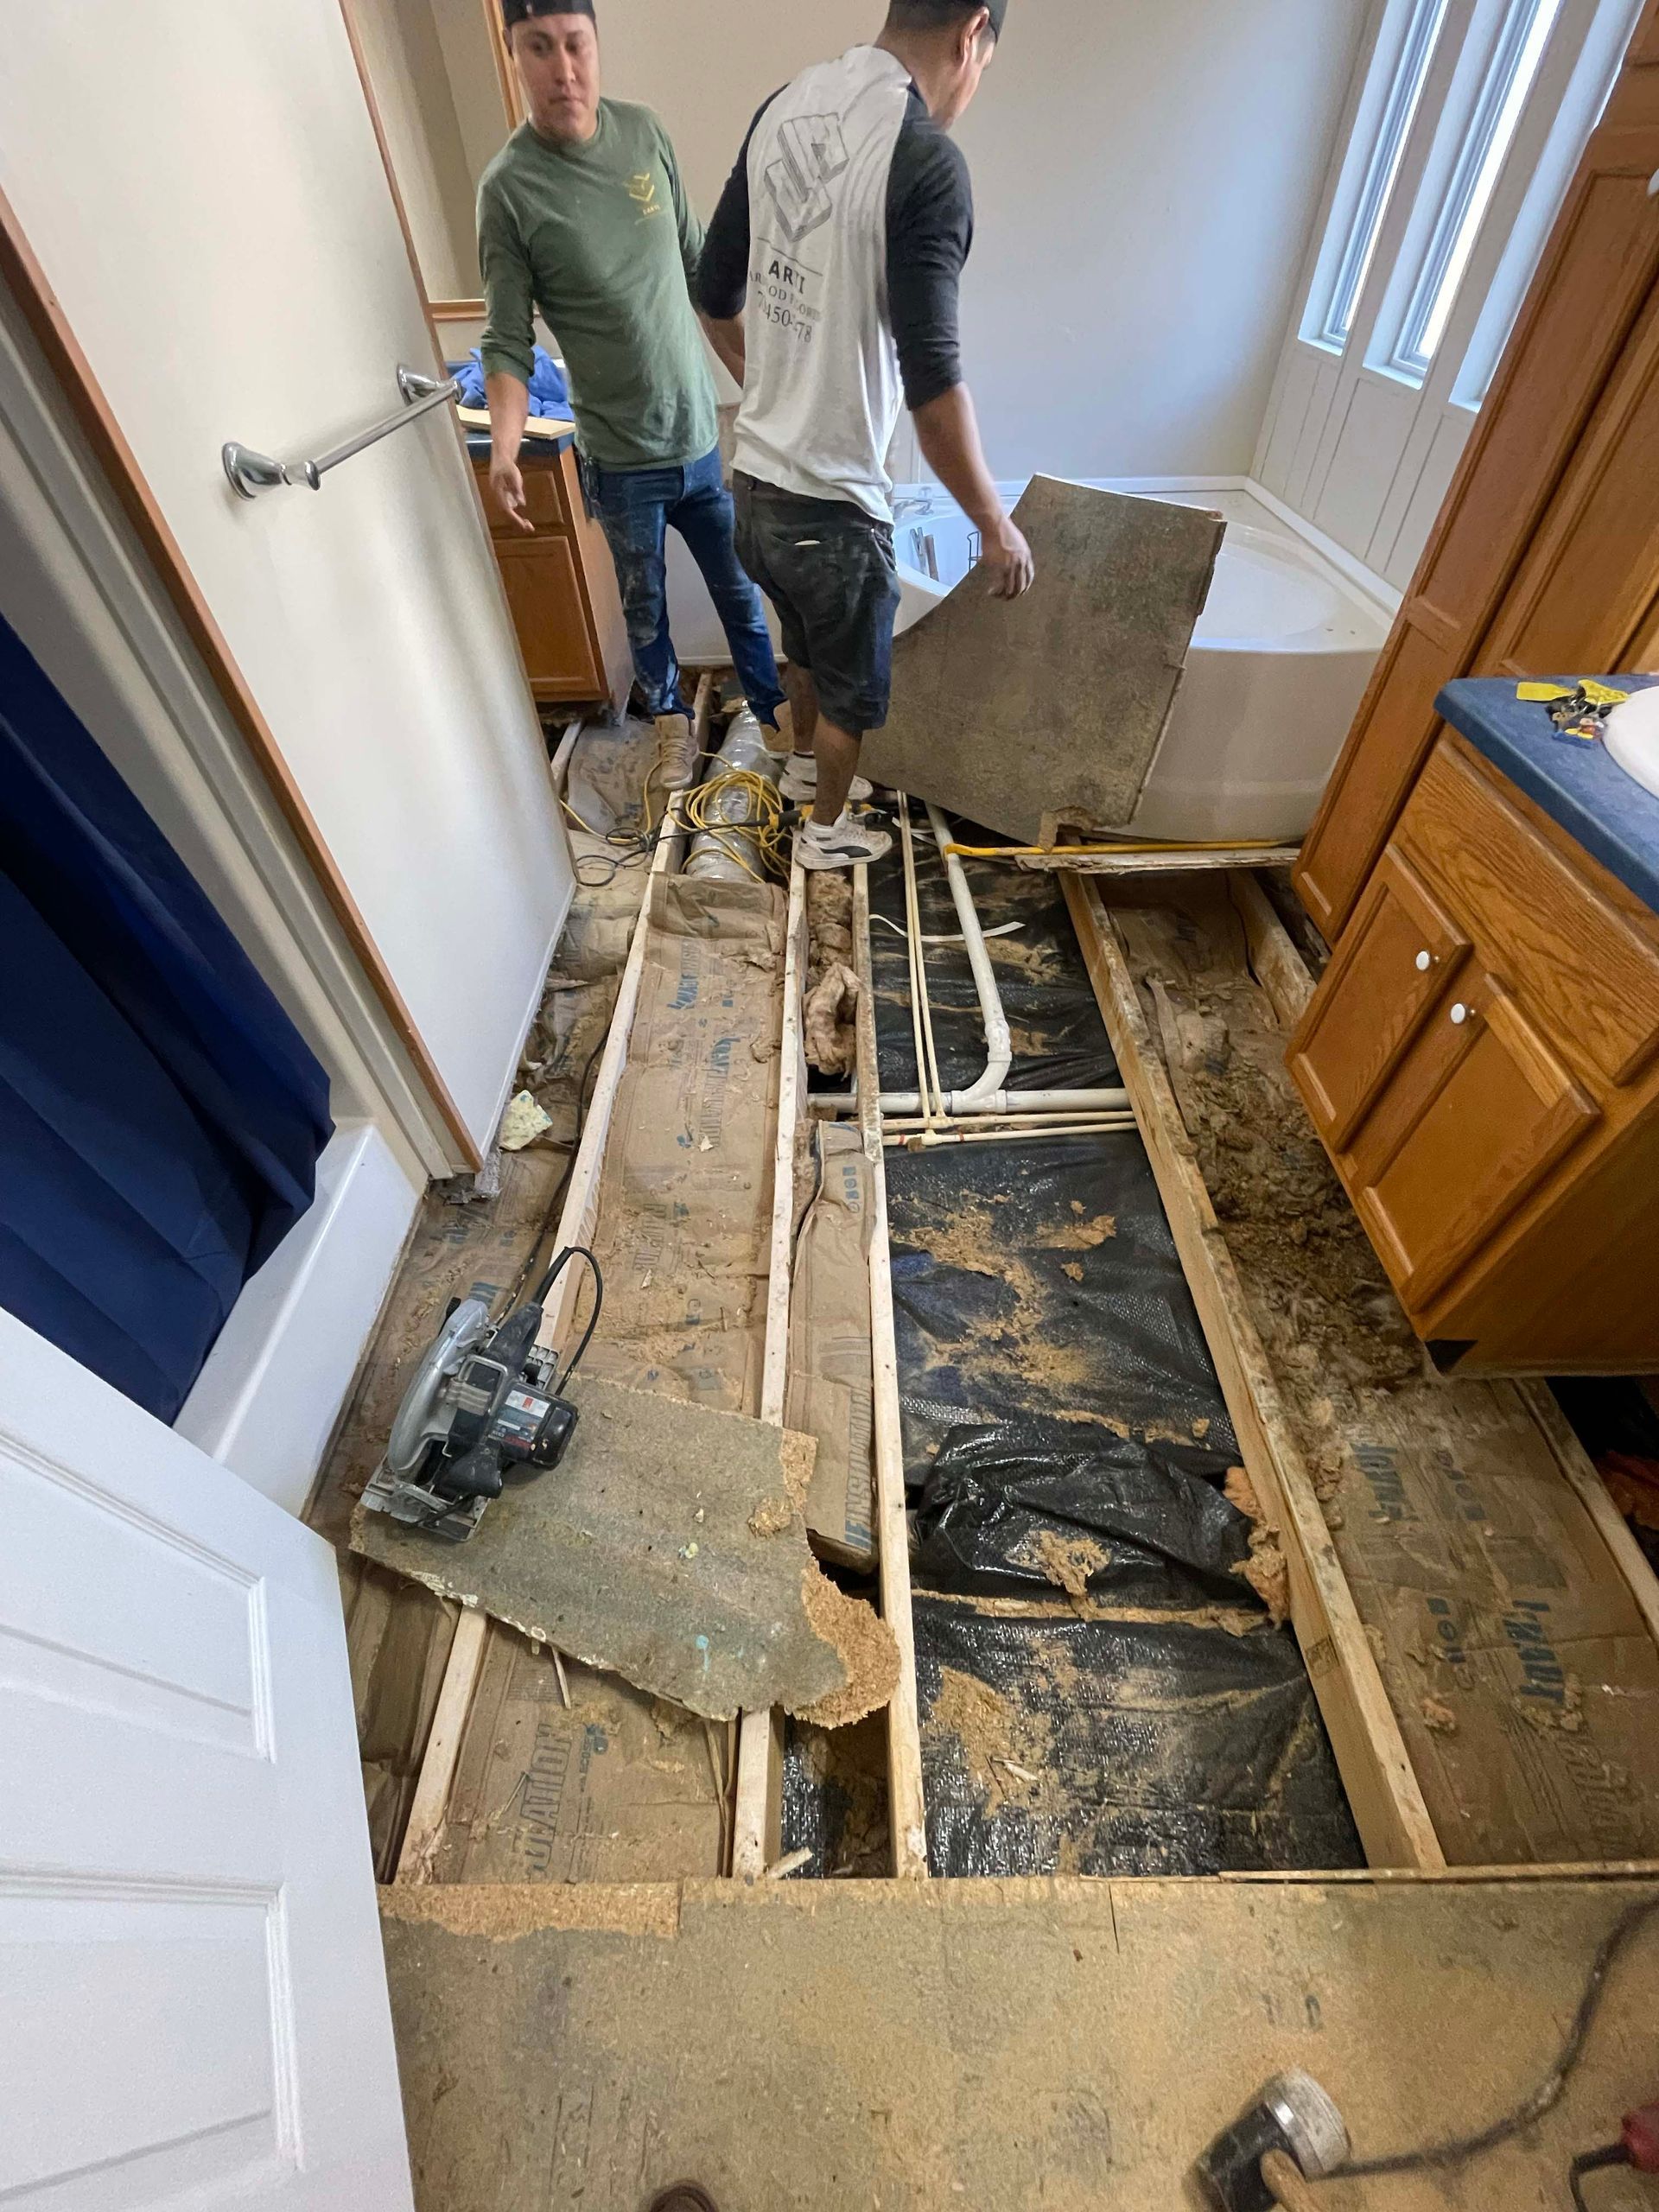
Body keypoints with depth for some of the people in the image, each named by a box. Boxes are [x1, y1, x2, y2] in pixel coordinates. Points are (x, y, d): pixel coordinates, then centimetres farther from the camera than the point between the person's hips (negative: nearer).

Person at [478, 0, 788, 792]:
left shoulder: (645, 133, 1)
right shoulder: (509, 187, -11)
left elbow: (699, 267, 12)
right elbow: (508, 342, -11)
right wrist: (503, 446, -29)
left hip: (701, 434, 3)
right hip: (620, 457, -3)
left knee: (738, 586, 13)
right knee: (644, 602, 12)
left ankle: (770, 698, 34)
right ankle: (670, 713, 36)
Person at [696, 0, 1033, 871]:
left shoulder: (782, 108, 7)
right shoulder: (926, 162, -17)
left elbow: (714, 292, 13)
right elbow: (931, 384, -22)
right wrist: (996, 526, -14)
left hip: (755, 477, 8)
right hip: (831, 503, -8)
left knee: (807, 644, 29)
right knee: (852, 683, 13)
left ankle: (805, 762, 51)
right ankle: (826, 830, 31)